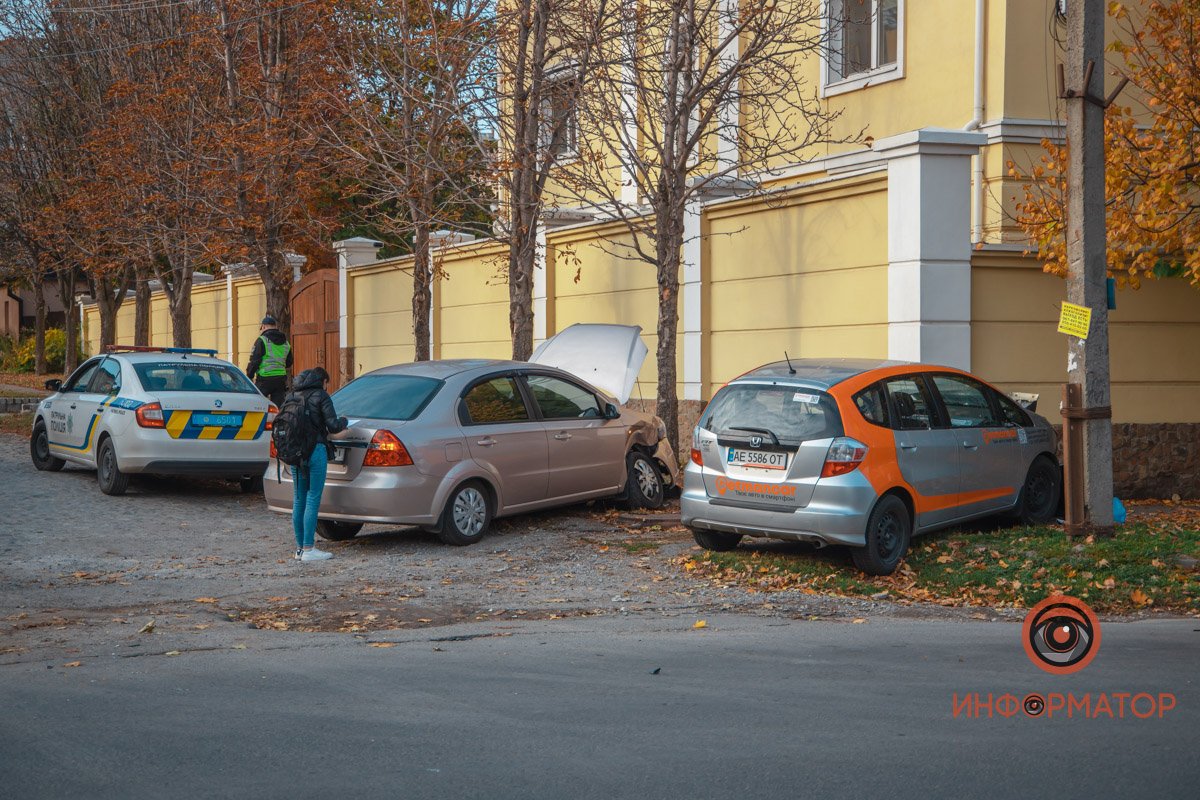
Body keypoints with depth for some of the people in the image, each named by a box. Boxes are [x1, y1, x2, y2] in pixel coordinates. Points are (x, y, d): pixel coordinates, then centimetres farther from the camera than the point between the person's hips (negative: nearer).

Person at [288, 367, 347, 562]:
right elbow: (333, 426, -8)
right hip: (315, 451, -6)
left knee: (299, 500, 12)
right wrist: (344, 421, 12)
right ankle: (308, 549, -6)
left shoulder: (292, 396, 15)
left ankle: (300, 547, 16)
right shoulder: (321, 396, -2)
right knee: (313, 499, -4)